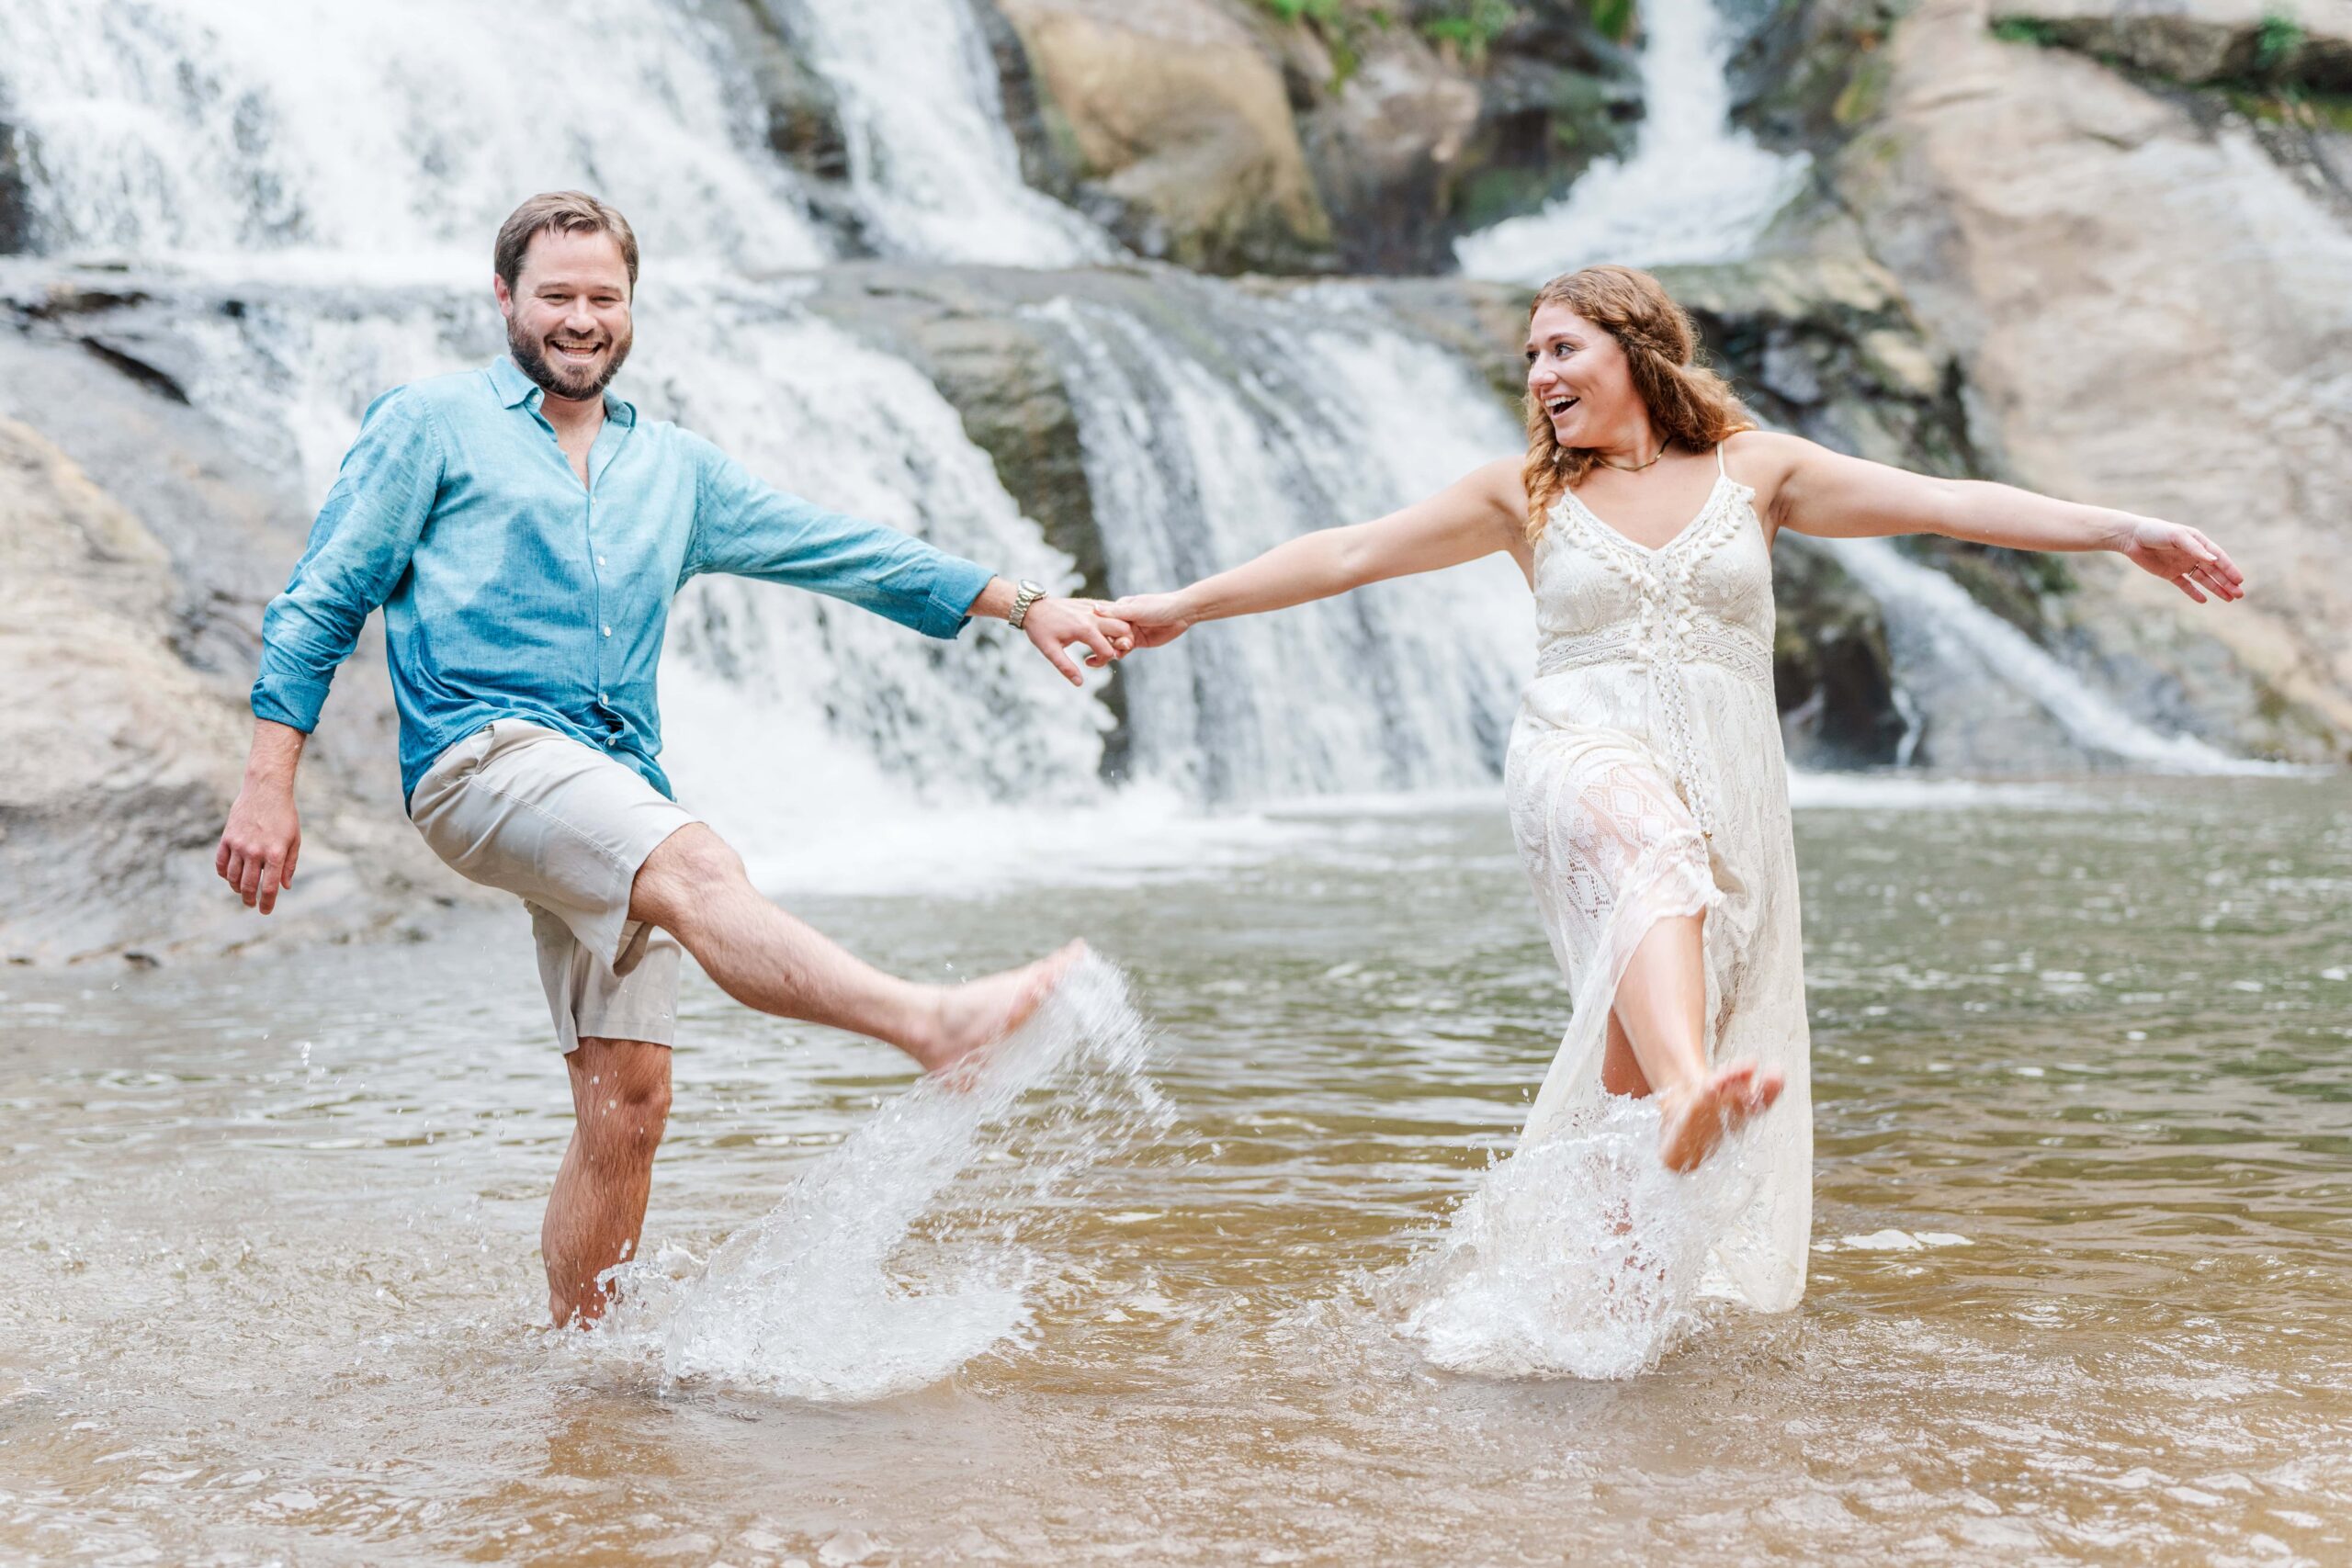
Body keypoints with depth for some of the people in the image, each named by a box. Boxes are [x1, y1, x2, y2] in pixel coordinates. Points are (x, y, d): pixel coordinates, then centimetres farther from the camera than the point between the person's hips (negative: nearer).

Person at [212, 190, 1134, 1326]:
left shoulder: (673, 469, 25)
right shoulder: (430, 427, 11)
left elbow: (840, 549, 24)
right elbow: (319, 607, 7)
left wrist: (1021, 605, 18)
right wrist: (267, 790, -2)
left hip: (615, 790, 6)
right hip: (482, 753, -6)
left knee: (628, 1106, -3)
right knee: (699, 872, -33)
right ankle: (931, 1022, -52)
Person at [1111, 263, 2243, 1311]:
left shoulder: (1754, 471, 10)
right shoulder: (1526, 494, 12)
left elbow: (1943, 502, 3)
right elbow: (1352, 553, 13)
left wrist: (2121, 530, -5)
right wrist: (1187, 605, 11)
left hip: (1723, 785, 2)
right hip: (1582, 754, -2)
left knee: (1635, 1041, -6)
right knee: (1655, 852, -38)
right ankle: (1687, 1093, -64)